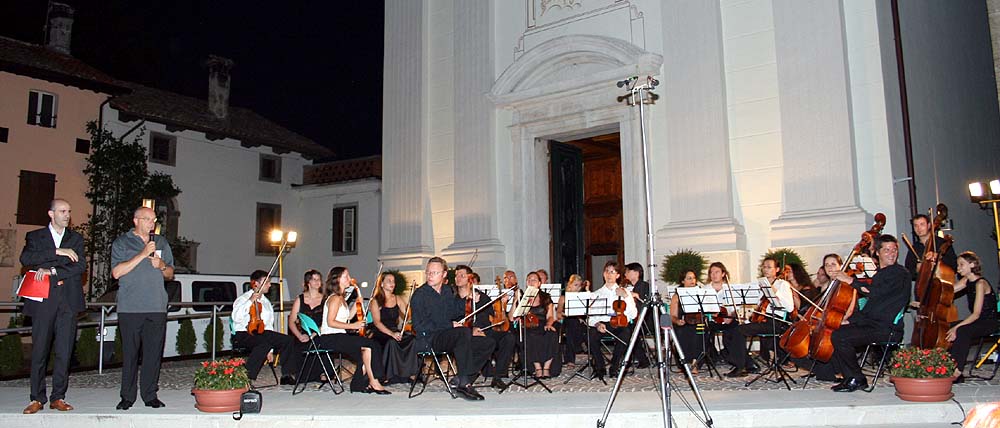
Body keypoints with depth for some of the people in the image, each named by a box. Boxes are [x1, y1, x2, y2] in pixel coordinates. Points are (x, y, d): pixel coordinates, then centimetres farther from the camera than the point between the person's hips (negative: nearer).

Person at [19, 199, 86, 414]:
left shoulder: (76, 238, 15)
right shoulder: (35, 236, 10)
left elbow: (81, 266, 1)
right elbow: (26, 259, -10)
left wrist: (52, 271, -8)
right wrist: (57, 252, -17)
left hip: (68, 300, 1)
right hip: (43, 300, -1)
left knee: (64, 351, 2)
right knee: (39, 350, -1)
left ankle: (58, 397, 9)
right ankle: (37, 398, 7)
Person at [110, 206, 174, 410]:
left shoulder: (162, 243, 16)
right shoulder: (122, 243, 4)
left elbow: (170, 273, 21)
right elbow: (116, 272, -9)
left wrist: (162, 266, -2)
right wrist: (143, 254, -12)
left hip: (157, 307, 3)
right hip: (130, 307, -3)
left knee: (154, 352, 3)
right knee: (130, 353, 2)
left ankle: (150, 395, 11)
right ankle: (127, 397, 12)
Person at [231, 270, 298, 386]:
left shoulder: (266, 302, 20)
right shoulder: (243, 298, -1)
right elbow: (236, 318, -20)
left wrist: (270, 349, 10)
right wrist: (250, 301, -22)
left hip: (262, 333, 7)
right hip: (244, 335, -7)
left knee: (287, 340, -14)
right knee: (264, 343, -36)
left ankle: (286, 376, -5)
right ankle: (247, 377, -28)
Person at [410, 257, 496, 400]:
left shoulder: (448, 291, 16)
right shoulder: (420, 294, -5)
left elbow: (456, 314, 11)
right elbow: (419, 326, -12)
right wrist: (450, 325, -13)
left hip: (447, 337, 8)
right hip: (428, 340, -7)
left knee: (489, 343, -4)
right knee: (464, 332, -34)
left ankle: (458, 380, -12)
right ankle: (464, 383, -30)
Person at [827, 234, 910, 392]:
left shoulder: (900, 273, -8)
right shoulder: (879, 274, 21)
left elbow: (878, 292, -25)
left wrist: (850, 280, -20)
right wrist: (850, 320, 11)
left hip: (887, 330, -9)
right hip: (873, 324, 9)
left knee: (840, 337, -25)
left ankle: (857, 379, -7)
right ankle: (849, 377, 6)